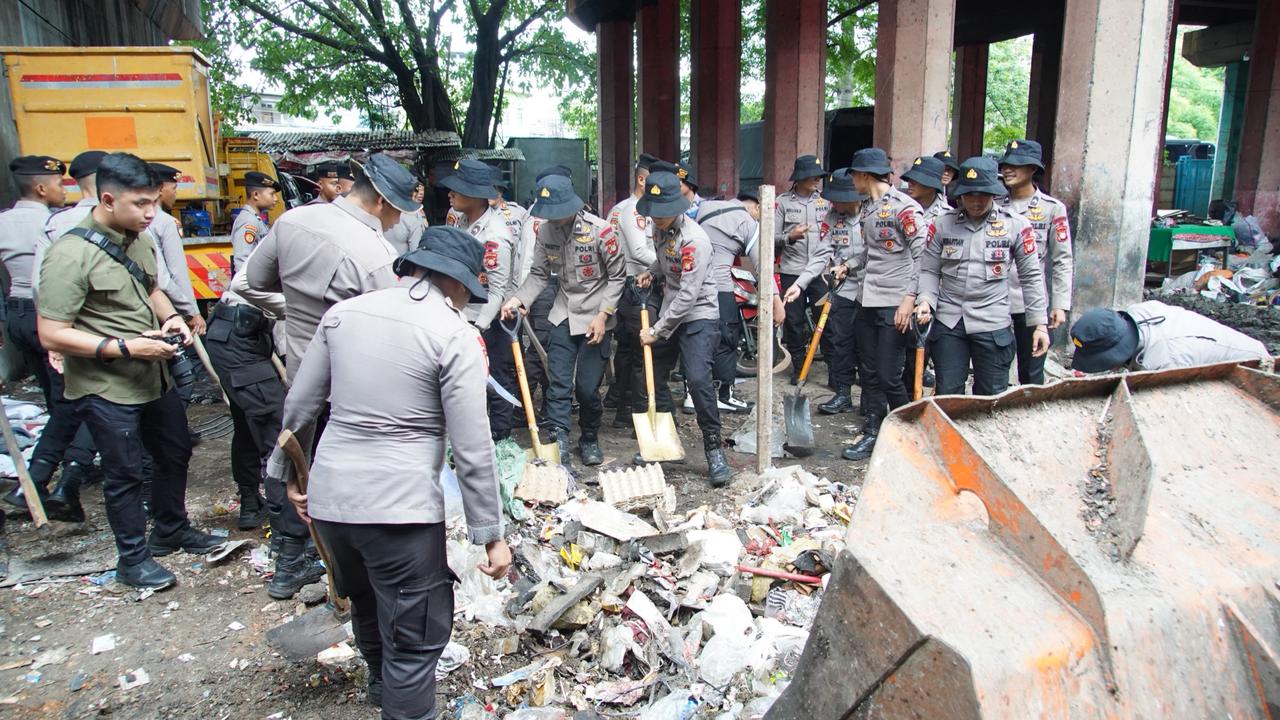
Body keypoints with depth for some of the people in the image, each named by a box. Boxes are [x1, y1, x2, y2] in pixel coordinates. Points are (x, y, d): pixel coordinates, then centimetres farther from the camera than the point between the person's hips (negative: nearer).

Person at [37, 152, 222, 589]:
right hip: (105, 389, -8)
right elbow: (52, 335, -21)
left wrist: (170, 317, 0)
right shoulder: (71, 255, -21)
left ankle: (172, 531, 42)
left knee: (175, 453, 20)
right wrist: (125, 347, -26)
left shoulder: (140, 241, 1)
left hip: (153, 377, 8)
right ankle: (133, 560, 26)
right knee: (124, 475, 7)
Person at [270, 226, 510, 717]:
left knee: (366, 603, 31)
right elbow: (473, 452, -13)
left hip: (330, 496, 8)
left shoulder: (343, 312, 5)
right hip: (401, 508, -7)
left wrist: (289, 473, 26)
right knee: (417, 637, 9)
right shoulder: (456, 336, -12)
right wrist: (491, 534, -5)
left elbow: (298, 405, 11)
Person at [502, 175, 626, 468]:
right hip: (563, 314, 4)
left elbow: (617, 276, -9)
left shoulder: (600, 230, -16)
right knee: (559, 382, -2)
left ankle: (589, 440, 25)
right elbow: (539, 275, 3)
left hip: (596, 317, -4)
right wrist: (517, 299, -13)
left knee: (587, 387, 2)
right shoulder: (546, 231, -2)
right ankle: (558, 441, 4)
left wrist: (602, 315, -15)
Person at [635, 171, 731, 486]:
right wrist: (650, 272, 9)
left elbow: (688, 295, -25)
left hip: (699, 316, -8)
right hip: (670, 313, 8)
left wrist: (657, 331, -20)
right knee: (652, 376, 11)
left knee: (698, 379, -22)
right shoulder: (660, 228, 3)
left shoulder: (694, 239, -23)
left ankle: (714, 448, -7)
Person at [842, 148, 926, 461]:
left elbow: (922, 254, -15)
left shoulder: (904, 206, -11)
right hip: (867, 300, 8)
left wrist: (910, 298, -19)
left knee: (889, 376, -4)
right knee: (868, 373, 11)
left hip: (894, 303, -8)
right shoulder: (866, 207, 13)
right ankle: (873, 434, 21)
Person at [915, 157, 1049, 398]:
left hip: (993, 324, -1)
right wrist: (926, 301, -12)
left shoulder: (1015, 225, -1)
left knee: (992, 398, 8)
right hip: (948, 323, 1)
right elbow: (929, 270, 6)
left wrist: (1040, 324, 1)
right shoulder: (943, 224, 3)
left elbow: (1031, 277, 3)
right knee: (947, 396, 7)